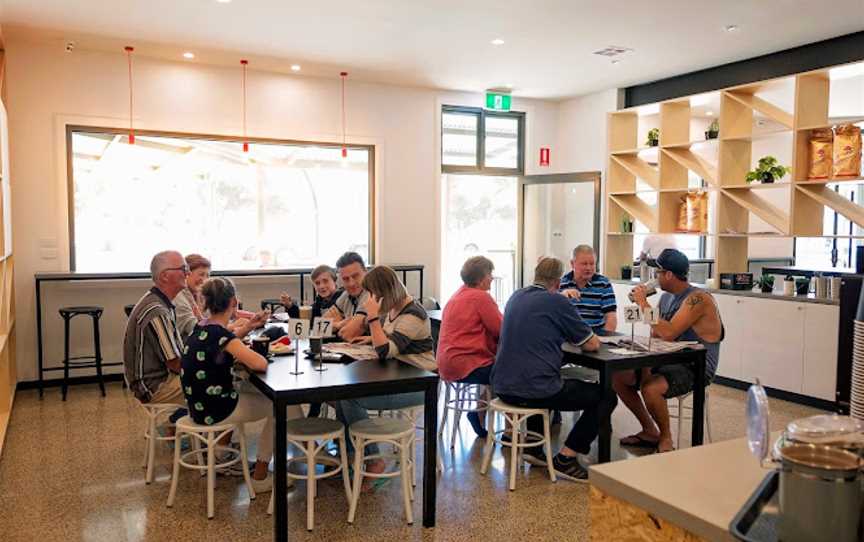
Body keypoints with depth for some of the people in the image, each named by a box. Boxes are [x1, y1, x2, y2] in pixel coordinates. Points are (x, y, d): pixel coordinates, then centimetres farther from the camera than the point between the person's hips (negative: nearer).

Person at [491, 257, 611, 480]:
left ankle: (532, 446, 31)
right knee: (604, 396, 8)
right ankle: (565, 457, 7)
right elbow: (592, 345, -3)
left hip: (502, 387, 8)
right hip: (534, 391, -8)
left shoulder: (516, 296, 12)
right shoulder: (557, 302, -9)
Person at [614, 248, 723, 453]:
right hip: (668, 361, 9)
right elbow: (655, 335, 9)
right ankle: (650, 431, 13)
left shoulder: (698, 299, -20)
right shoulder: (666, 297, 8)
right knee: (618, 377, 0)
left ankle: (666, 438, -4)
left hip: (696, 368, -9)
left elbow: (668, 333, -30)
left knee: (650, 388, -33)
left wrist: (644, 304, -20)